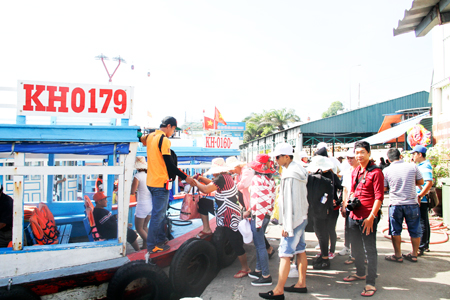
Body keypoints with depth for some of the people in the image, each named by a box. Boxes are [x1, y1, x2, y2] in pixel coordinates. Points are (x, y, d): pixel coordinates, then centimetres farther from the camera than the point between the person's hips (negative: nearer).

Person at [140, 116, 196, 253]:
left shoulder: (150, 136, 7)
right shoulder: (164, 140, -17)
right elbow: (170, 164, -18)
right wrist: (185, 177, -13)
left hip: (151, 181, 9)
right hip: (161, 182, -9)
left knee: (159, 213, 20)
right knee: (158, 215, 1)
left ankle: (160, 239, 32)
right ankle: (152, 246, 10)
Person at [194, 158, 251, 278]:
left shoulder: (222, 178, -23)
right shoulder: (226, 176, 7)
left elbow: (206, 189, -27)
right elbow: (213, 183, 21)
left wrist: (195, 182, -11)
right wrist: (200, 178, 11)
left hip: (230, 215, -10)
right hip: (224, 211, 10)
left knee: (235, 243, 0)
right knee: (201, 202, 9)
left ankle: (245, 268, 16)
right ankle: (206, 229, 16)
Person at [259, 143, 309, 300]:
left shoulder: (290, 174, -21)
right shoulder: (298, 169, 11)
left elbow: (289, 201, -23)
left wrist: (287, 225, -20)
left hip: (293, 219, -10)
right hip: (301, 217, 11)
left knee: (285, 254, -7)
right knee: (300, 251, 16)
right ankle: (301, 284, 27)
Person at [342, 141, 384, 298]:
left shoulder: (376, 172, -11)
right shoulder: (355, 172, 12)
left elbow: (379, 196, -15)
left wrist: (371, 217, -19)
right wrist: (350, 200, 7)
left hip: (367, 218, -8)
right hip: (354, 215, 8)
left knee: (370, 250, 0)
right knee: (356, 247, 19)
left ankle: (370, 283, 8)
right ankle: (360, 273, 37)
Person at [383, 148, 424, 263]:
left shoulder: (386, 170, -6)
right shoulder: (412, 166, -4)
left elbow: (385, 188, 0)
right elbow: (421, 182, 8)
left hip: (395, 204, -1)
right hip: (412, 203, 1)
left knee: (395, 231, 9)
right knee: (415, 230, 15)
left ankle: (398, 255, 16)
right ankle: (414, 255, 25)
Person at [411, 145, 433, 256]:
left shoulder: (425, 166, -16)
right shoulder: (421, 165, 14)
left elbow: (429, 183, -25)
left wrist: (419, 196, -24)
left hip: (422, 199, -10)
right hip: (421, 199, 10)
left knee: (422, 224, -4)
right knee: (425, 223, 16)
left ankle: (421, 248, 2)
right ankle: (426, 245, 27)